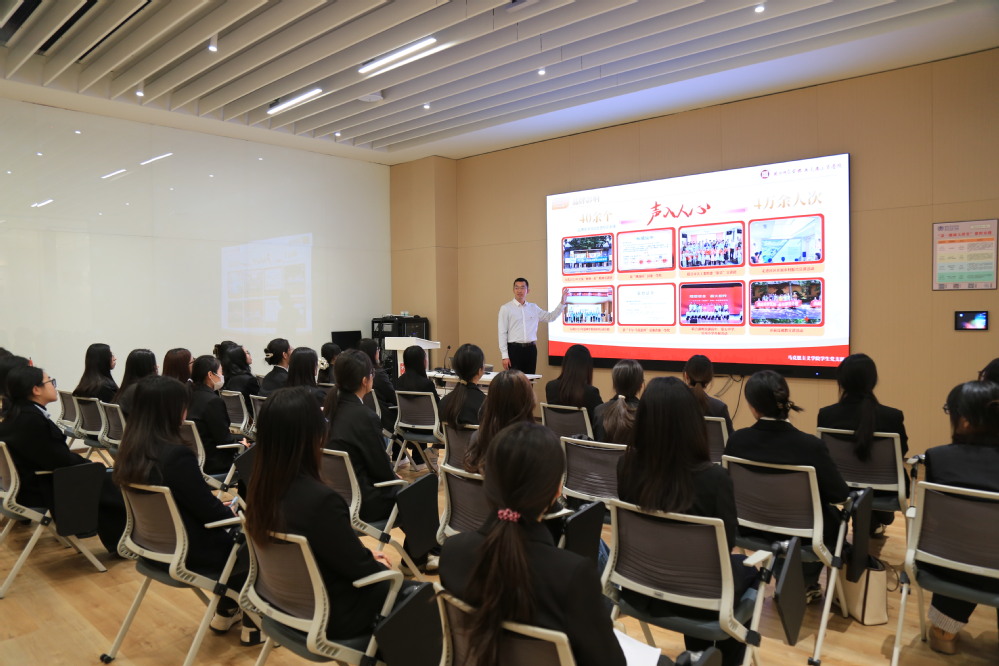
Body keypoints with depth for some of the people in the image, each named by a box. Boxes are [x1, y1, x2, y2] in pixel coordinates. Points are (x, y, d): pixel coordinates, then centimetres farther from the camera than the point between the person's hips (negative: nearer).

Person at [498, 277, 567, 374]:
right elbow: (502, 333, -4)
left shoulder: (533, 308, 12)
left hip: (531, 349, 4)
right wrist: (505, 355, -10)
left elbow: (550, 317, 18)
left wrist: (562, 302, 7)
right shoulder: (506, 308, -1)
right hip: (514, 348, -4)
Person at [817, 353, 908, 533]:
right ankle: (877, 520, 53)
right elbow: (902, 451, -1)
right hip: (881, 488, 0)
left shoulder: (826, 414, -19)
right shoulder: (893, 416, -22)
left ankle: (869, 520, 45)